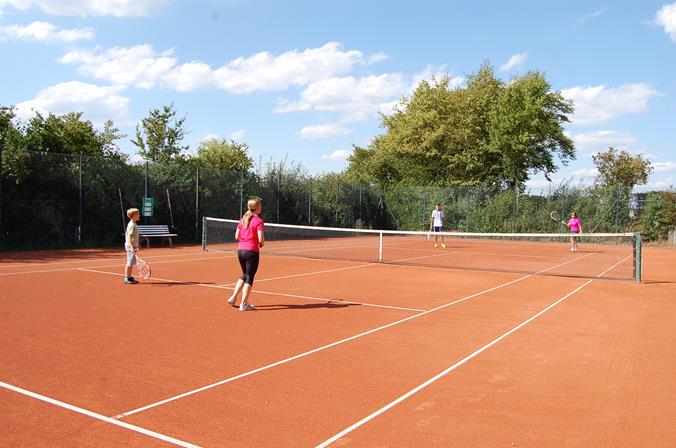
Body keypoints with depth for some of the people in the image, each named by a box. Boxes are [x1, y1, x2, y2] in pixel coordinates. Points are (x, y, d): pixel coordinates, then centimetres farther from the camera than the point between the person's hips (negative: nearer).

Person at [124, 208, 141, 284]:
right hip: (130, 246, -10)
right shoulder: (131, 225, -17)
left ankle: (129, 277, 21)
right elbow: (129, 237, -22)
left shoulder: (134, 224, 14)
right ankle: (126, 279, 0)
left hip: (133, 246, 10)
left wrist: (136, 245, 28)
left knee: (132, 262, 14)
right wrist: (131, 247, -29)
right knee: (129, 262, -6)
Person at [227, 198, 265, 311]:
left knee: (245, 275, 23)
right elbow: (261, 239, -18)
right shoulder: (258, 221, -12)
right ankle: (244, 304, 5)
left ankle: (233, 297, 21)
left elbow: (236, 236, 9)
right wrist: (261, 243, 3)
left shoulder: (243, 220, 9)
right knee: (249, 277, 2)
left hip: (240, 250, 7)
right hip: (252, 251, -7)